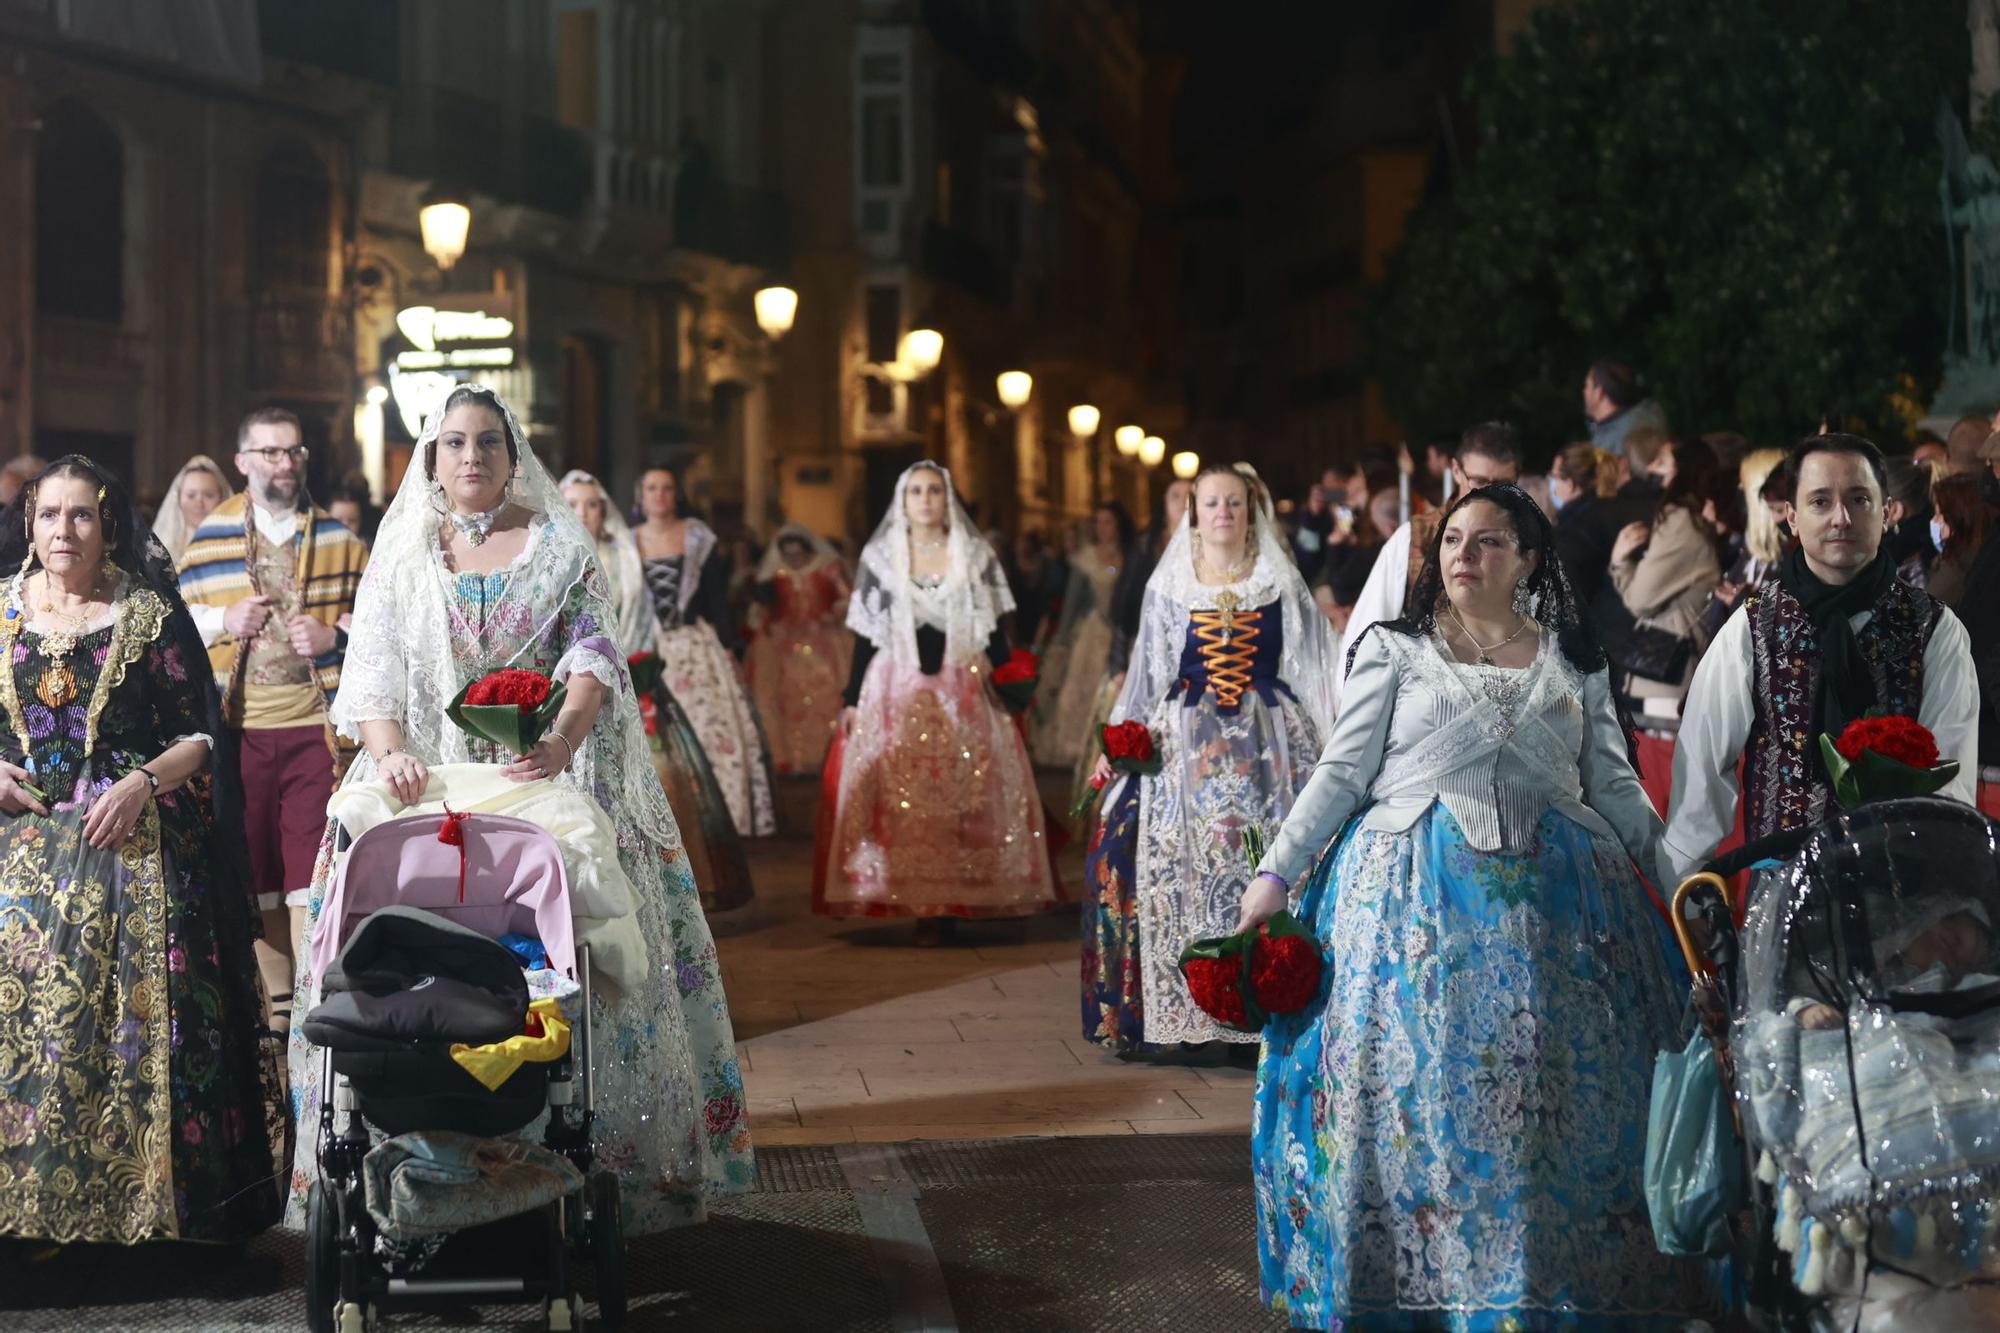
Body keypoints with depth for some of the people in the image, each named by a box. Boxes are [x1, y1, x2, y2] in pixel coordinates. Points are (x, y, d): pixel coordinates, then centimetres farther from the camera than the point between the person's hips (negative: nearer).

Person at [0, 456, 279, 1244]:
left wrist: (144, 780, -13)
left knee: (137, 1011, -8)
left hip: (135, 845, -2)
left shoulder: (150, 616, 3)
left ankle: (141, 1202, 1)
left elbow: (201, 736, 3)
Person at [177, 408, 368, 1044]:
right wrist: (223, 622, -5)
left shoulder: (339, 538, 7)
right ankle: (276, 1007, 21)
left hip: (317, 725, -2)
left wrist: (336, 635, -11)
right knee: (255, 873, 9)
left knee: (311, 873, -5)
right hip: (238, 727, 2)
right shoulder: (209, 538, 9)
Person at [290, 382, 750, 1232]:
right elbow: (372, 672, 3)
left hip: (544, 776, -1)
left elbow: (593, 658, -3)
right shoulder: (402, 554, 13)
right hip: (426, 778, 1)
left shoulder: (560, 547, 9)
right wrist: (390, 752, -17)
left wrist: (562, 739, -23)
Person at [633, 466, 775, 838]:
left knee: (710, 730, -6)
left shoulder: (698, 537, 5)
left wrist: (726, 646, -3)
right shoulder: (629, 541, 8)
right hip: (648, 651, 1)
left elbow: (717, 597, 3)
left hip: (696, 647, -1)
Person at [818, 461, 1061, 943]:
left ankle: (944, 906, -1)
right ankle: (911, 900, -4)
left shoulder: (975, 555, 7)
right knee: (899, 799, -7)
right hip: (896, 691, 0)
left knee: (960, 799, -5)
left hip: (961, 692, 0)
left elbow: (995, 632, 8)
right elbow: (865, 635, 8)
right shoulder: (880, 556, 7)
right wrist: (851, 699, 4)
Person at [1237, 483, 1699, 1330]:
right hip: (1413, 897, -2)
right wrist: (1276, 872, -4)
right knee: (1415, 1083, -2)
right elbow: (1341, 772, 2)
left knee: (1550, 1096, 0)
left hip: (1548, 902, 2)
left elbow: (1614, 787, 12)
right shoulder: (1395, 648, 4)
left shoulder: (1574, 662, 11)